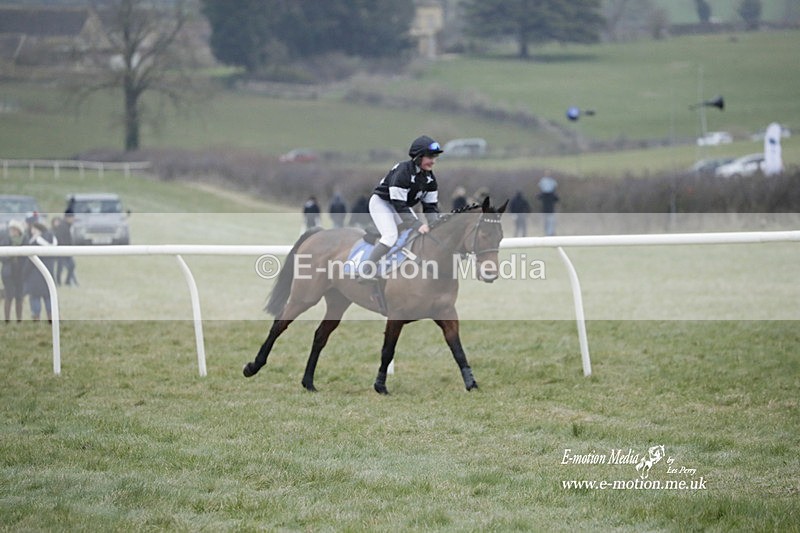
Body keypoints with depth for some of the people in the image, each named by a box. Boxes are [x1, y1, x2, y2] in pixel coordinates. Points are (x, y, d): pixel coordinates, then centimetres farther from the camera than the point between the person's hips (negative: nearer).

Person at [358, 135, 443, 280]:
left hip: (403, 206, 8)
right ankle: (366, 269, -17)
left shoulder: (429, 177, -8)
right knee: (391, 236, -24)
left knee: (419, 234, -5)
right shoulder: (403, 171, -31)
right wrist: (418, 225, -37)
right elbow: (399, 204, -34)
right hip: (381, 202, -8)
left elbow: (430, 205, -5)